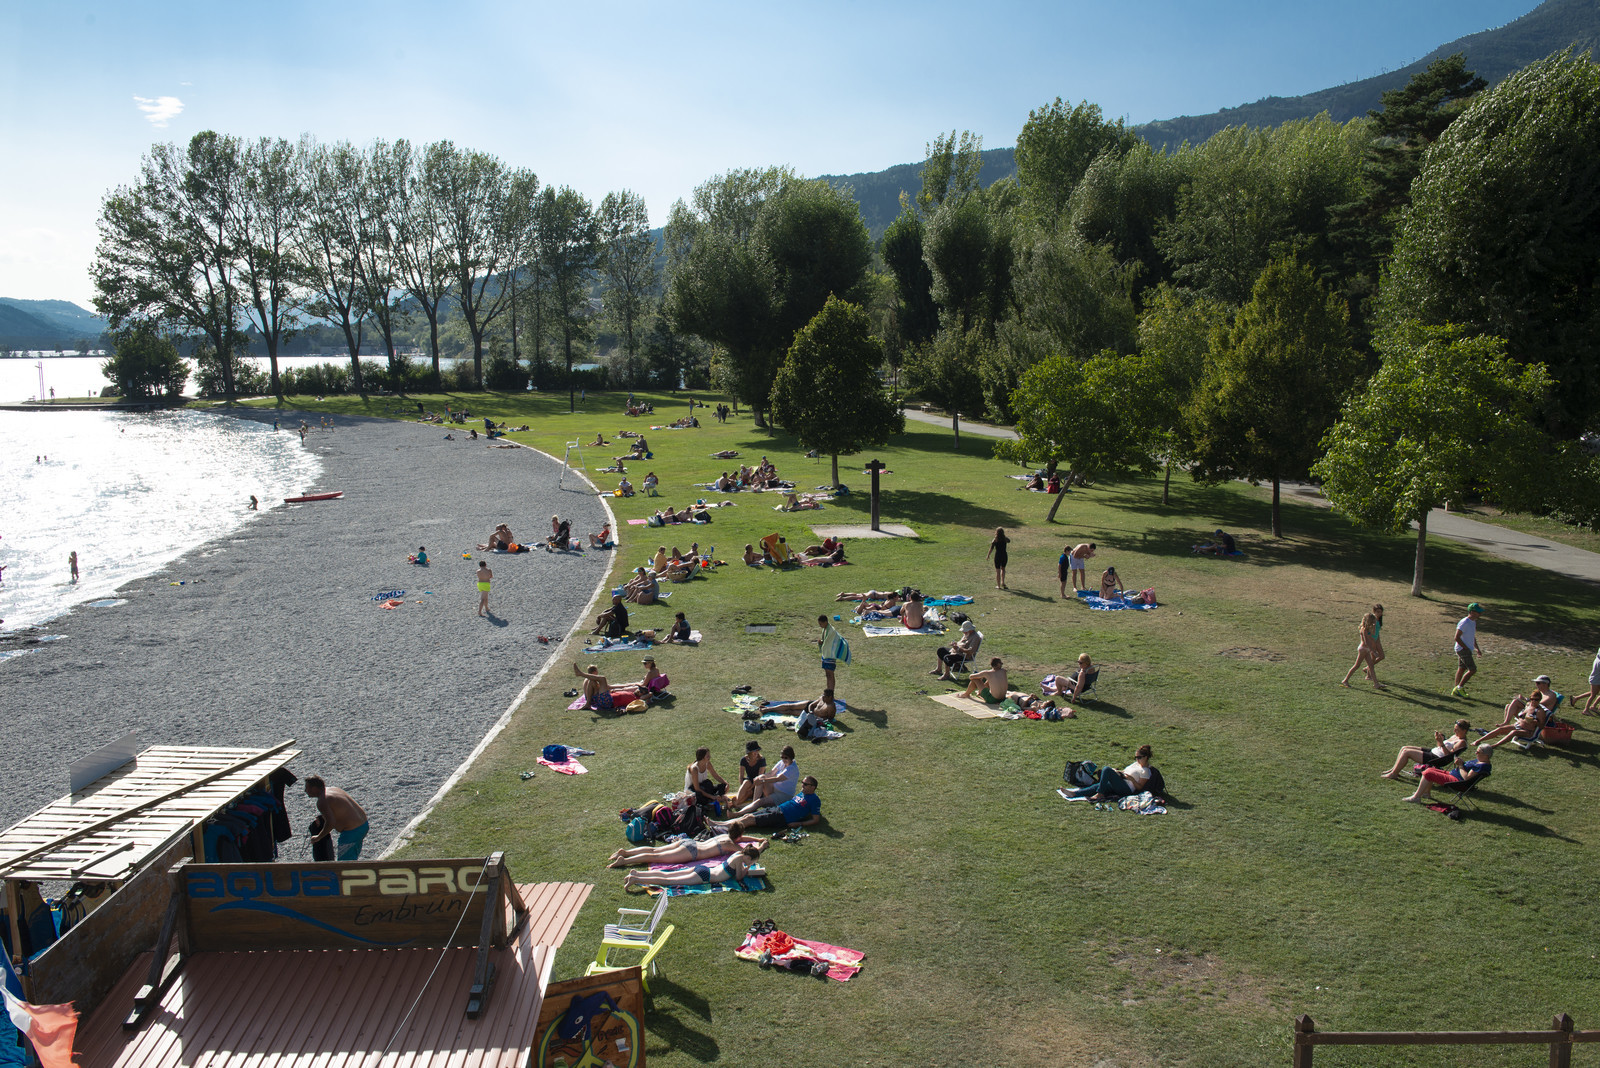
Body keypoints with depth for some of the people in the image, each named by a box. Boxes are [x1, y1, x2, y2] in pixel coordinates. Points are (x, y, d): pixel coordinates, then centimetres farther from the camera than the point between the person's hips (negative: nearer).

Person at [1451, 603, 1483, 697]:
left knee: (1461, 669, 11)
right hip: (1463, 650, -10)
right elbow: (1457, 637, -21)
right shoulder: (1464, 623, -18)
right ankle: (1459, 688, -4)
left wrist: (1477, 648, 17)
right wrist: (1466, 648, -19)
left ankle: (1456, 691, 15)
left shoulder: (1473, 622, 13)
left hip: (1468, 650, 10)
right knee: (1472, 670, -10)